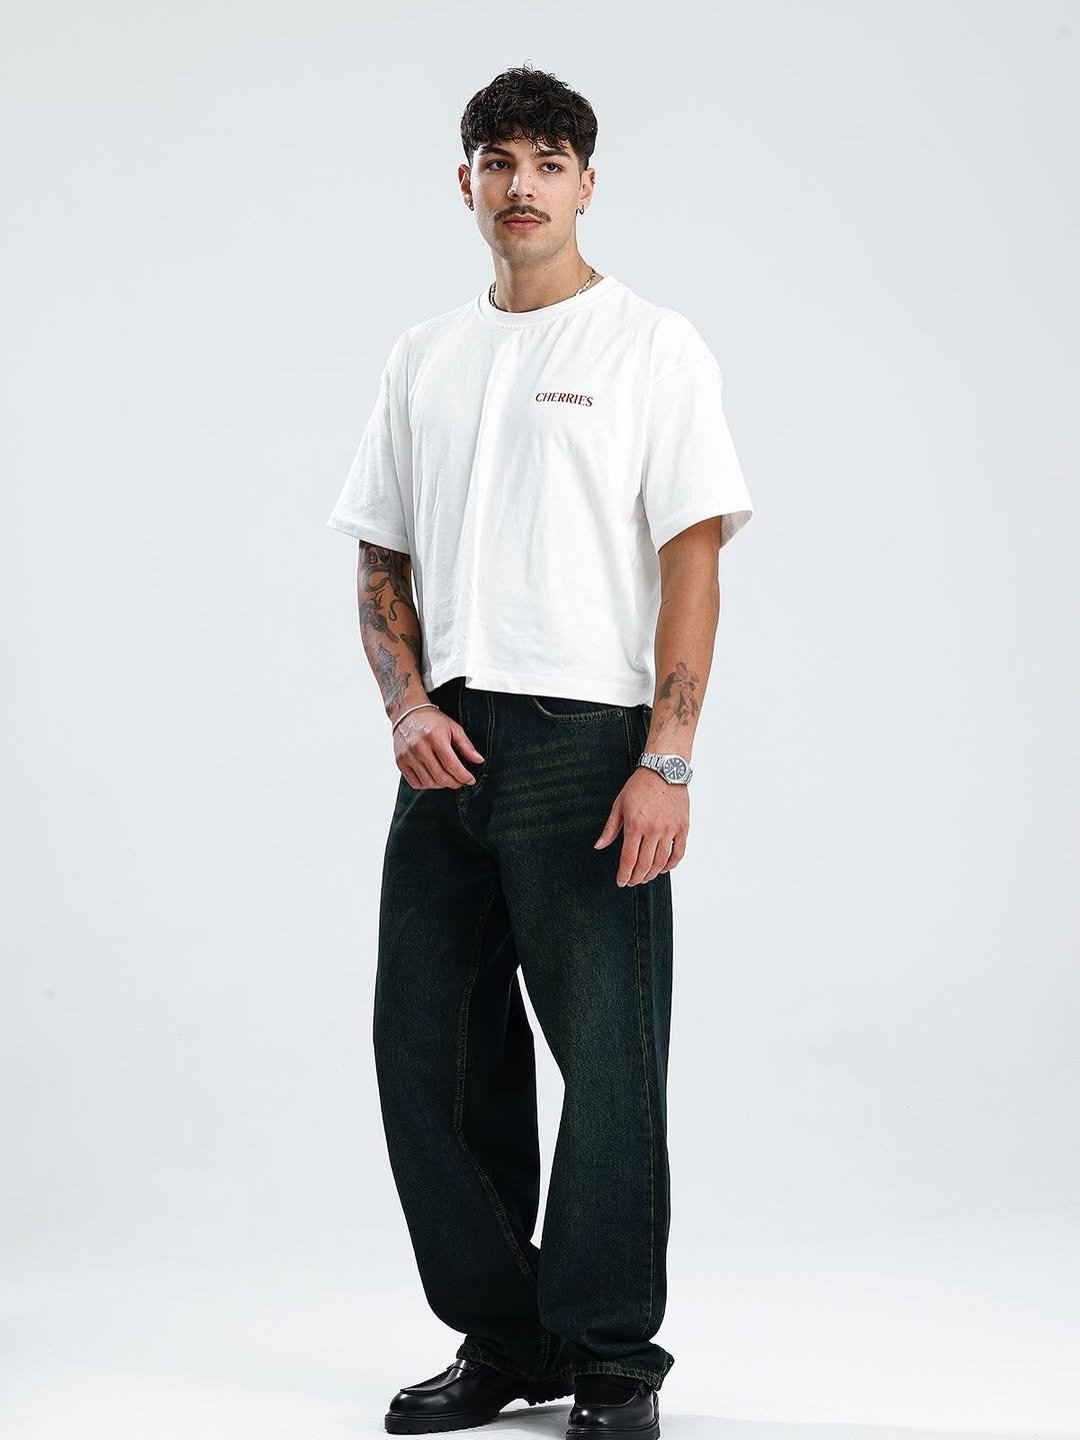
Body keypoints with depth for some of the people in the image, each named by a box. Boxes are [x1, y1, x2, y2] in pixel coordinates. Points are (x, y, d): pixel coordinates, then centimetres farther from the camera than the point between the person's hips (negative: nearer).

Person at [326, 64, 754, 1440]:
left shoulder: (653, 346, 1)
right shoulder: (423, 359, 16)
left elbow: (692, 561, -6)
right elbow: (382, 562, 17)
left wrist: (665, 764, -15)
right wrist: (407, 706, -1)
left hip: (588, 747, -5)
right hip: (448, 750, 5)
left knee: (609, 1063, -3)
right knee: (430, 1053, 8)